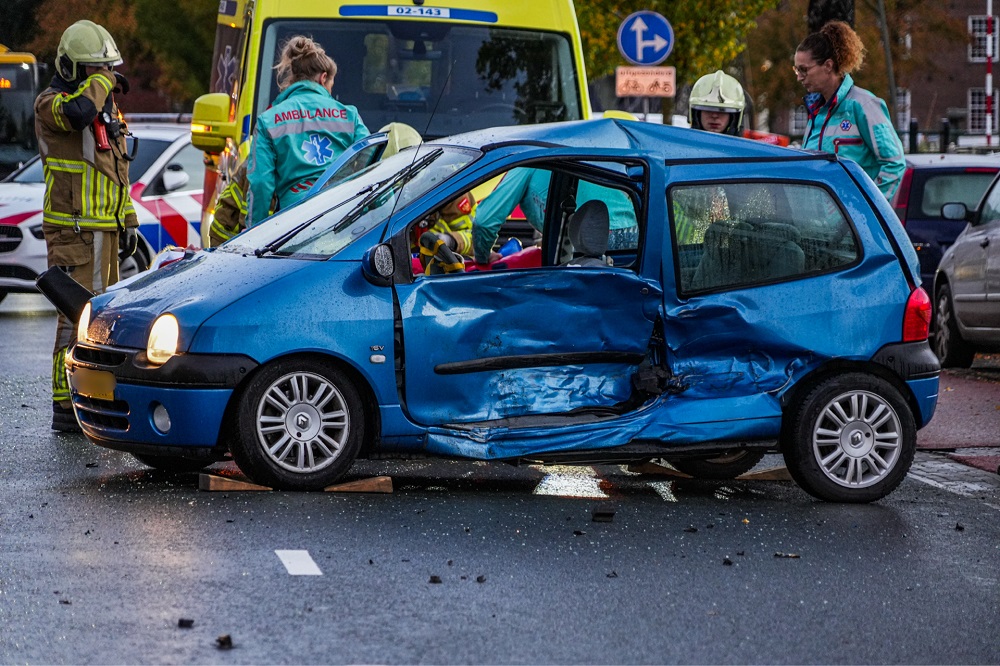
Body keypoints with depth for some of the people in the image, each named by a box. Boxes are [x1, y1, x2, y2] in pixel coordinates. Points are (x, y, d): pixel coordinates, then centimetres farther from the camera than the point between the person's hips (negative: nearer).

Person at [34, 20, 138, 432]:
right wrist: (102, 80, -18)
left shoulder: (106, 106, 17)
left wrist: (128, 221, 21)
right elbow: (77, 111, -36)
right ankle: (66, 408, -10)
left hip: (105, 229, 9)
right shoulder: (50, 103, -10)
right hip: (73, 231, -9)